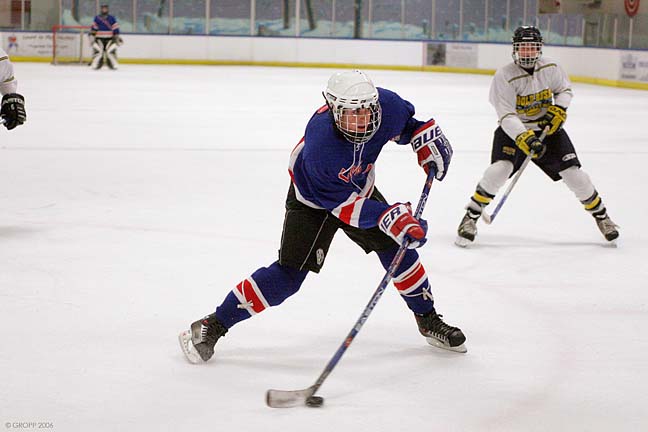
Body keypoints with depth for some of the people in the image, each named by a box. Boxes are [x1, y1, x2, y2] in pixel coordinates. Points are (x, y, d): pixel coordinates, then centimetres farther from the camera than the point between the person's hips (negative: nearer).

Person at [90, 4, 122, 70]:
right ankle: (95, 65, -7)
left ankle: (113, 65, -3)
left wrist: (117, 37, -1)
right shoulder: (97, 18, 4)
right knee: (97, 51, -13)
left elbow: (115, 28, 3)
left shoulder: (112, 18, 3)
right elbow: (93, 28, 6)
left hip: (109, 39, 0)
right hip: (99, 38, 0)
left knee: (111, 51, -13)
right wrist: (92, 35, -3)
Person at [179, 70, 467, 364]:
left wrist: (427, 136, -13)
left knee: (397, 245, 2)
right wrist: (389, 217, -43)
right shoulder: (320, 148, -42)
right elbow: (344, 205, -33)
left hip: (360, 188, 6)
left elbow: (404, 122, 1)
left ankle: (428, 319, 25)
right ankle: (212, 326, -9)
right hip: (314, 200, -6)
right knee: (290, 273, -15)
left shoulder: (385, 105, -27)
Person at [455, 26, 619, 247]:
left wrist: (559, 109, -11)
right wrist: (524, 138, -39)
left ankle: (601, 214, 20)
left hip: (547, 127, 3)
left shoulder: (550, 68, -9)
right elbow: (506, 116, -25)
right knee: (500, 168, -26)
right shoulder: (504, 76, -21)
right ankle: (470, 217, -13)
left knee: (573, 172, -3)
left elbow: (565, 89, 9)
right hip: (513, 130, -3)